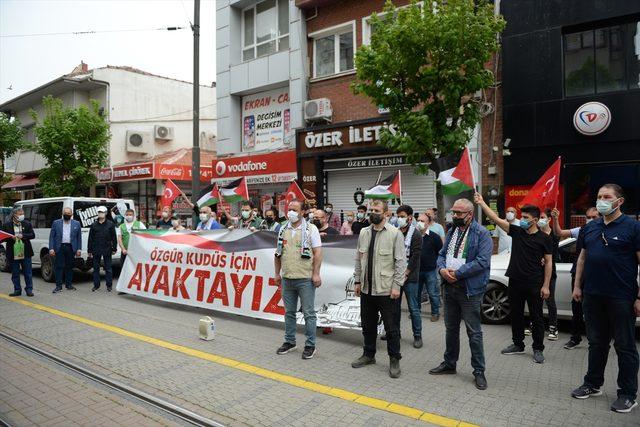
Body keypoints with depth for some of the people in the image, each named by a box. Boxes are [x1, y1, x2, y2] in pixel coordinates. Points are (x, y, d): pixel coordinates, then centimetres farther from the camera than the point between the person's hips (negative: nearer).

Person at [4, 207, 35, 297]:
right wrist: (11, 238, -16)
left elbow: (32, 235, 0)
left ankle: (29, 289, 11)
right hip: (13, 254, 0)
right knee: (15, 274, 9)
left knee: (28, 273, 4)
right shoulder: (7, 224, 2)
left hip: (25, 253, 0)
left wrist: (23, 236, -16)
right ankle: (17, 290, 19)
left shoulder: (27, 224, 4)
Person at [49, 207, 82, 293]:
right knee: (59, 267, -1)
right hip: (59, 248, -1)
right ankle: (58, 286, 4)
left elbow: (79, 237, 7)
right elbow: (51, 236, 3)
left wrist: (79, 249, 0)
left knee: (69, 267, 8)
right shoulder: (56, 223, 6)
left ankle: (69, 284, 18)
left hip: (71, 248, 1)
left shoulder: (77, 223, 8)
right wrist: (51, 248, -6)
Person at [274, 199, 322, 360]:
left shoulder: (310, 229, -4)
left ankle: (310, 345, 12)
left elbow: (318, 252, -7)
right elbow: (278, 253, 16)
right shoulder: (283, 229, 10)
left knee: (309, 313, 2)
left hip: (305, 279, -5)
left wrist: (316, 274, -12)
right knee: (289, 312, 14)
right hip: (287, 278, 5)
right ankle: (289, 341, 27)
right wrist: (277, 273, 13)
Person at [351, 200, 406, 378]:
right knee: (368, 325, 17)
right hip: (366, 289, 6)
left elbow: (401, 261, -11)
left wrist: (396, 285, -14)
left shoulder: (395, 233, -10)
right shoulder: (363, 232, 7)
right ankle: (368, 355, 34)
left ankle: (394, 360, 21)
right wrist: (358, 281, 10)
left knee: (391, 327, 5)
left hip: (386, 290, -5)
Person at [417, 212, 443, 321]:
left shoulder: (434, 237, -6)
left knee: (433, 293, 3)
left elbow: (441, 252, 2)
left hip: (430, 270, -3)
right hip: (416, 270, 3)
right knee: (416, 292, 13)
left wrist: (435, 262, 0)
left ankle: (435, 313, 18)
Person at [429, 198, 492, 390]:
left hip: (470, 290, -7)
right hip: (450, 288, 7)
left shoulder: (482, 234, -12)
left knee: (474, 332, 2)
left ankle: (479, 371, 17)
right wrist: (442, 269, -9)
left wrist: (457, 273, -19)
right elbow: (442, 255, 12)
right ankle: (449, 364, 33)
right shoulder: (452, 231, 11)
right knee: (451, 328, 18)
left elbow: (482, 261, -21)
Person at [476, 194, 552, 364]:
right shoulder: (516, 231, 3)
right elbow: (496, 219, -4)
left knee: (536, 317, 5)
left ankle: (538, 349, 17)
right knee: (516, 315, 14)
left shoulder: (544, 239, -4)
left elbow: (548, 262, -3)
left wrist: (546, 286, -8)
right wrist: (481, 203, -13)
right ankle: (518, 344, 28)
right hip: (515, 281, 4)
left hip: (534, 284, -4)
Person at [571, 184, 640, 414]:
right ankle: (593, 384, 28)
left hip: (621, 297, -5)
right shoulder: (590, 228, 10)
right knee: (596, 342, 16)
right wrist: (577, 286, 11)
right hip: (593, 295, 5)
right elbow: (583, 257, 16)